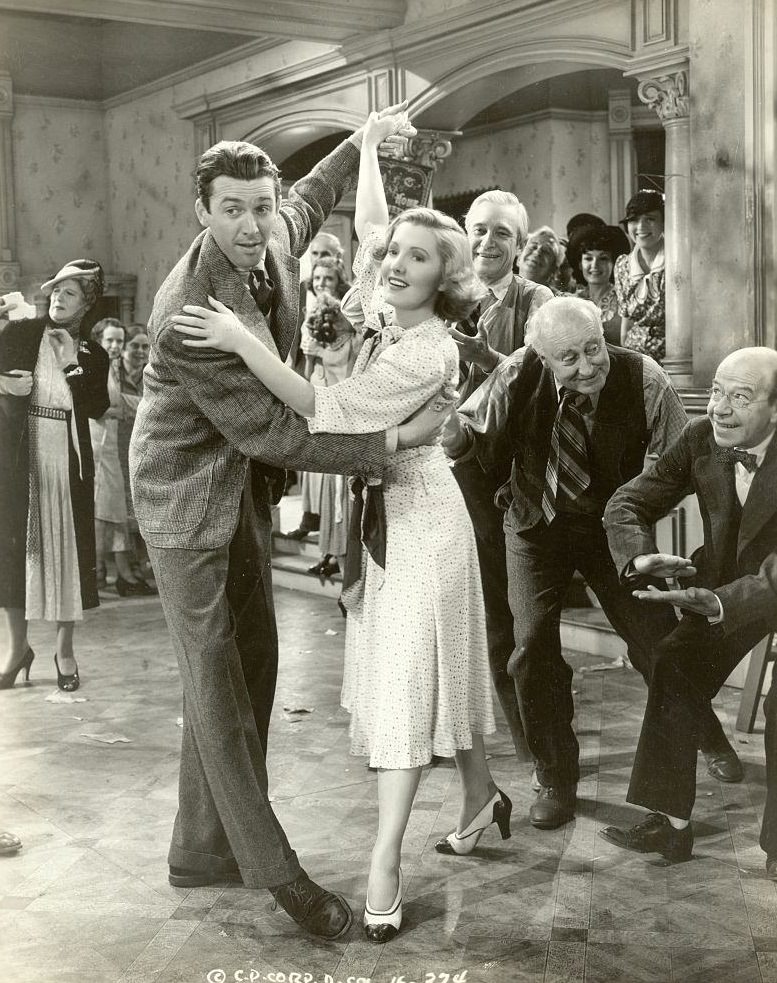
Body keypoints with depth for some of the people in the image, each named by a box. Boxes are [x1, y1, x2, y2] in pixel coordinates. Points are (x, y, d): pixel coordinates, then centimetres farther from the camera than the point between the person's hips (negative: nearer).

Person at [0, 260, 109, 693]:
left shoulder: (93, 356, 7)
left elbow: (98, 408, -4)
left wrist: (72, 367, -12)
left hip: (69, 461, 1)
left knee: (68, 548, 2)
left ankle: (65, 647, 14)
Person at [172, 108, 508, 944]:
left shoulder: (426, 351, -24)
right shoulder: (388, 312, 0)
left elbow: (326, 411, -28)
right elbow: (367, 224, 17)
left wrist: (243, 342, -30)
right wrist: (367, 146, 12)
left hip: (416, 515, -9)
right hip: (386, 508, 9)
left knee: (403, 677, -7)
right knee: (407, 671, 17)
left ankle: (384, 865, -3)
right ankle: (479, 792, 35)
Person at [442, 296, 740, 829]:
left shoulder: (644, 380, -24)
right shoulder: (518, 376, -21)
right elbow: (470, 430, -8)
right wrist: (454, 428, -32)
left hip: (613, 524, -1)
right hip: (537, 524, 1)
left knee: (658, 637, 1)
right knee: (533, 647, -5)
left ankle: (707, 735, 33)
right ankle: (556, 779, 15)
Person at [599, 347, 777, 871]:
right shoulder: (700, 439, -14)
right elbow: (627, 503, -9)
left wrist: (719, 604, -50)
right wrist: (639, 556, -30)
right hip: (727, 581, 5)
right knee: (676, 671, -5)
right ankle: (671, 825, 5)